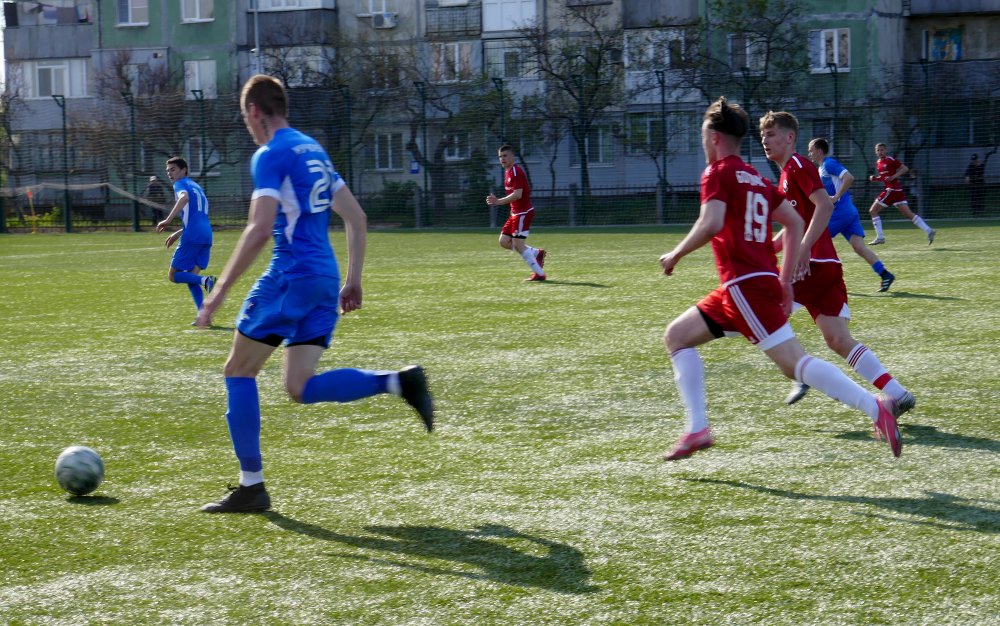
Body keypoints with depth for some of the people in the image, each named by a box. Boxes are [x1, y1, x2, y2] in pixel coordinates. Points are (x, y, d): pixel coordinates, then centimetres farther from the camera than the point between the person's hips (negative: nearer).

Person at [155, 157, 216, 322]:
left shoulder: (181, 184, 3)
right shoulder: (196, 186, 28)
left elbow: (184, 197, -22)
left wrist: (168, 220, -27)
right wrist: (178, 233, 34)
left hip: (192, 237, -8)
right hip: (206, 236, 8)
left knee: (174, 275, 1)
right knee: (191, 276, 12)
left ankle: (205, 281, -24)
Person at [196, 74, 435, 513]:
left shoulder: (271, 156, -8)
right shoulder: (314, 151, 19)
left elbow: (259, 230, -19)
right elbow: (356, 218, 18)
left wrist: (219, 291, -17)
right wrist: (353, 280, 21)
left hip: (291, 278, -8)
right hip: (326, 281, 8)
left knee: (238, 373, 5)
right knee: (301, 389, 6)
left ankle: (251, 486, 5)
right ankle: (399, 381, -10)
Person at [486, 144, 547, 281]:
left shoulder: (516, 171, -16)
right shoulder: (507, 172, 14)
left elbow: (517, 194, -26)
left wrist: (498, 201, -28)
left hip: (523, 213, -10)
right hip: (516, 213, 10)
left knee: (518, 245, -9)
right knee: (504, 242, 8)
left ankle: (539, 273, -2)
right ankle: (537, 253, 17)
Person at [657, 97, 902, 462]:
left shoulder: (718, 173, -5)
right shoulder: (757, 178, 20)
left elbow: (711, 224, -21)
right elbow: (794, 223, 19)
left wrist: (676, 255, -7)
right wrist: (784, 282, 19)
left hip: (744, 284, -9)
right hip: (762, 279, 9)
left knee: (793, 363, -14)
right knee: (677, 336, 15)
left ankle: (875, 407, -20)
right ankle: (696, 429, 7)